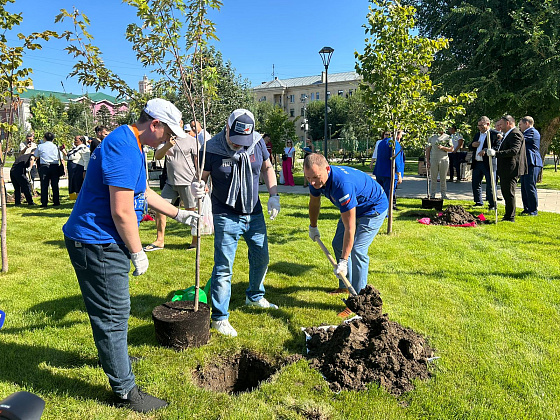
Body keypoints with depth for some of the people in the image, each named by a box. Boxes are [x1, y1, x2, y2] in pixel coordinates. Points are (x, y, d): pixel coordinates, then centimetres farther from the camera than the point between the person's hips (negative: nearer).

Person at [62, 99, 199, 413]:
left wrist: (179, 214, 25)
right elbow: (122, 212, -26)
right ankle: (126, 392, 14)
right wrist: (138, 253, -15)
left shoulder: (132, 145, 12)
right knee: (114, 314, 0)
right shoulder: (124, 148, -24)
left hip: (102, 242, 11)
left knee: (113, 308, 27)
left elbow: (143, 192, 22)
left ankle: (114, 356, 49)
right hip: (98, 244, -11)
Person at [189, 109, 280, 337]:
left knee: (261, 258, 18)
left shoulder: (257, 142, -5)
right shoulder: (211, 149, -16)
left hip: (254, 213, 5)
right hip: (226, 217, -5)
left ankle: (255, 296, 44)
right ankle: (219, 317, 13)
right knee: (223, 267, -2)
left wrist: (273, 196, -1)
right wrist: (197, 187, -33)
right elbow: (201, 178, -9)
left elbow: (267, 168, 9)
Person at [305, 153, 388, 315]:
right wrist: (313, 227, 21)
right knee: (338, 244, 13)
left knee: (357, 250, -19)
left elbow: (350, 228, -38)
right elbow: (314, 203, 8)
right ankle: (345, 286, 29)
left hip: (374, 209, -9)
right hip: (354, 208, 9)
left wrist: (343, 261, -36)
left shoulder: (342, 184, -41)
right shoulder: (316, 180, -16)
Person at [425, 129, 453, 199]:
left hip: (444, 160, 0)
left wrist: (443, 147, -15)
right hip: (433, 160, 0)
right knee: (433, 178, 1)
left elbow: (451, 149, 3)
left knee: (443, 178, 4)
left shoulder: (448, 137, 9)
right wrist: (427, 161, -1)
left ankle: (444, 195, 11)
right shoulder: (432, 137, 10)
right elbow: (428, 149, 7)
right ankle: (432, 195, 6)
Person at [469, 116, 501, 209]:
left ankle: (492, 205, 7)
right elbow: (470, 148, 24)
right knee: (475, 183, 12)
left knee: (490, 185, -2)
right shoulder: (477, 134, 18)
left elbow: (498, 147, -15)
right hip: (477, 163, 7)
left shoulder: (495, 134, -5)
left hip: (488, 163, -7)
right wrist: (472, 145, 1)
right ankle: (479, 202, 26)